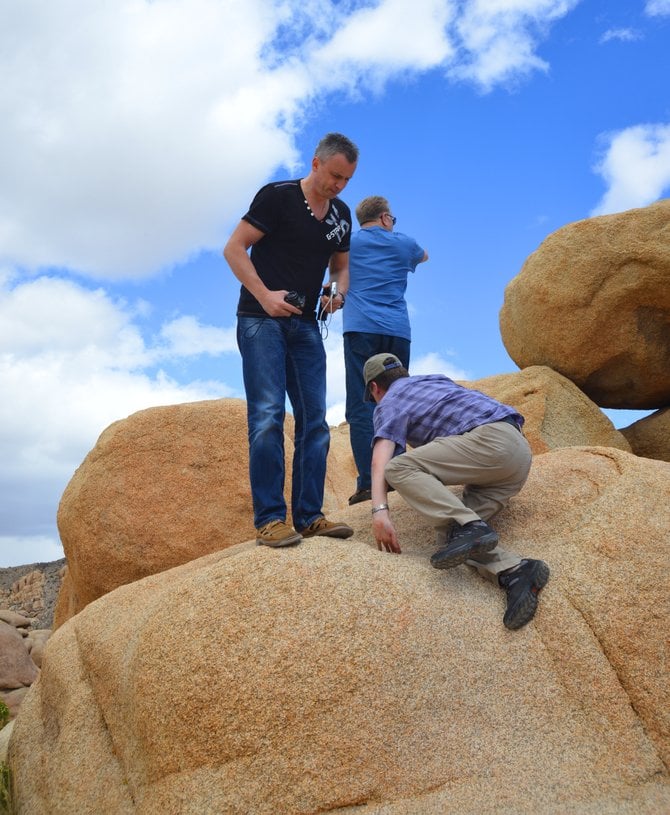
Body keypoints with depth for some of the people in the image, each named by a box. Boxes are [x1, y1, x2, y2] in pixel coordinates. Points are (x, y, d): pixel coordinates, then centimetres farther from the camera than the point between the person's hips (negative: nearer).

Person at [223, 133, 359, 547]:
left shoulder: (341, 214, 12)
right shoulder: (277, 197, -6)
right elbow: (234, 248, -8)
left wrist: (339, 293, -1)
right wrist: (265, 295, -19)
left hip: (305, 325, 7)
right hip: (262, 320, -6)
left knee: (314, 421, 2)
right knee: (268, 416, -14)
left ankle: (309, 516, 8)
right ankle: (269, 519, -10)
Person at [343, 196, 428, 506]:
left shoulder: (348, 242, 12)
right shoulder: (404, 243, 17)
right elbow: (423, 256, 40)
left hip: (360, 329, -2)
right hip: (397, 331, 2)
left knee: (361, 407, -6)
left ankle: (368, 482, -13)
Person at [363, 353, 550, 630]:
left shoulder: (388, 404, 9)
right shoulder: (435, 379, 33)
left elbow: (380, 461, -10)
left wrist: (380, 510, -22)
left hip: (491, 440, -8)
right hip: (520, 450, 8)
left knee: (399, 468, -14)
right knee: (448, 530, 0)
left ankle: (469, 528, -30)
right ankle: (514, 572, -26)